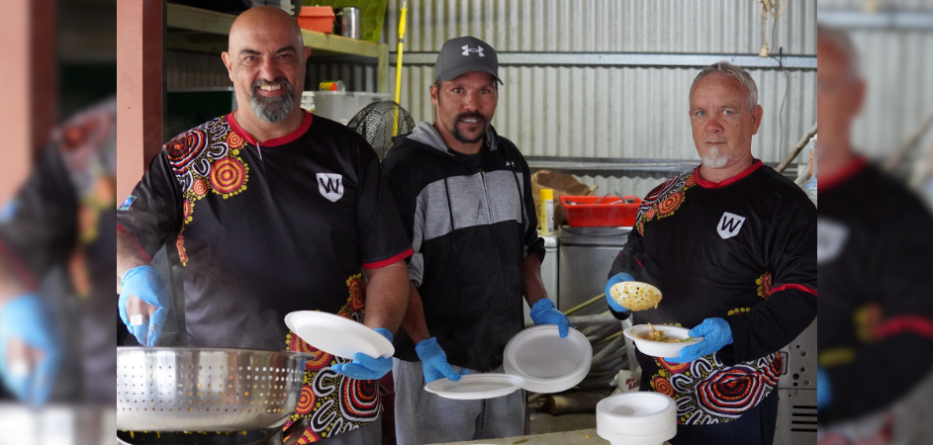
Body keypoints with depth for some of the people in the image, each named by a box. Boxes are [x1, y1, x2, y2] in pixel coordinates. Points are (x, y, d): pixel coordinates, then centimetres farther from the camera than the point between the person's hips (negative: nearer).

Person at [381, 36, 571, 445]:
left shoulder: (510, 160, 9)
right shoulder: (407, 166, -11)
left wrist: (540, 306, 6)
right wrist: (425, 346, -22)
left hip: (506, 358, 6)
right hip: (437, 364, -6)